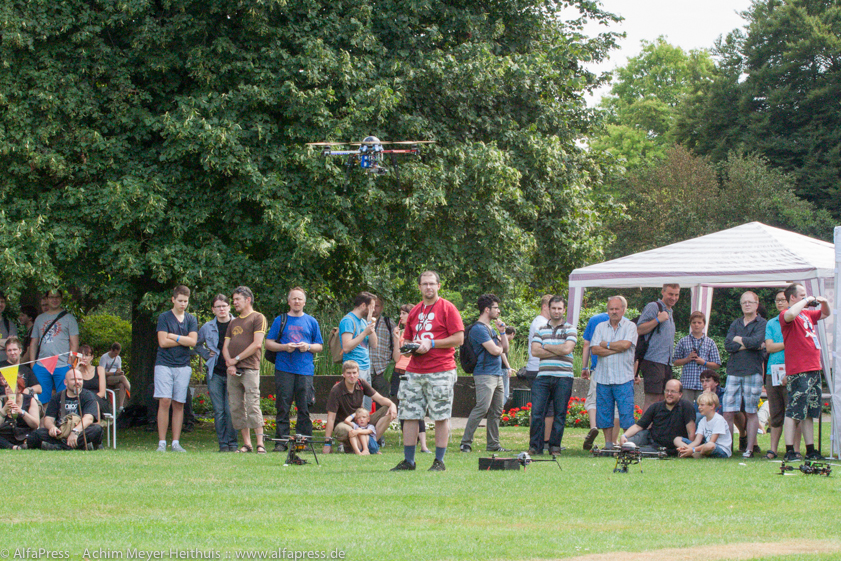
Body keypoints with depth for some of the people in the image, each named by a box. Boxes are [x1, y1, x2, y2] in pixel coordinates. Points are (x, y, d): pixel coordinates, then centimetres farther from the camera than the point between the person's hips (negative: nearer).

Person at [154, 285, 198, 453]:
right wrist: (184, 340, -1)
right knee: (164, 402, -11)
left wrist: (174, 337, -5)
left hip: (183, 366, 3)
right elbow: (163, 342, -6)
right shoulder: (164, 317, 3)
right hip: (164, 364, -3)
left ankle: (176, 443, 6)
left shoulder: (191, 319, 12)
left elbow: (193, 341, -1)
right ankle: (162, 443, -8)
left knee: (179, 404, 2)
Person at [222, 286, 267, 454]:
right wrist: (229, 363, -1)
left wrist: (236, 359, -8)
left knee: (252, 405, -13)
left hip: (249, 369, -7)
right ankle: (246, 443, 6)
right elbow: (226, 346, 19)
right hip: (233, 370, 7)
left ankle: (260, 443, -14)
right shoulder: (234, 322, 24)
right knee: (236, 407, 3)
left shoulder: (257, 318, 2)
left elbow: (257, 344, -8)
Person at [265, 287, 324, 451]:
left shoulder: (311, 322, 14)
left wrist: (308, 347, -5)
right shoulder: (280, 320, 11)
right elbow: (268, 343, 8)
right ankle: (281, 442, -1)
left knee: (304, 407, -2)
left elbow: (320, 346, 16)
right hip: (284, 369, -1)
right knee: (283, 407, -4)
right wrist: (284, 347, -9)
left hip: (305, 369, 1)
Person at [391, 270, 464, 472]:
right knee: (409, 416, 2)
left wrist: (430, 343, -12)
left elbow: (459, 338, -7)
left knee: (441, 417, -3)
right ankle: (408, 461, 8)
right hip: (414, 371, 6)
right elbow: (407, 338, 26)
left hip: (440, 371, -6)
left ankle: (439, 461, 3)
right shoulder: (415, 311, 17)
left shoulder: (447, 308, -1)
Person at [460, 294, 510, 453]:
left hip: (497, 374, 10)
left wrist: (502, 332, 8)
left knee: (496, 411, 8)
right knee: (482, 408, -17)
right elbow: (494, 351, -17)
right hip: (485, 373, -10)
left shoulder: (490, 329, 21)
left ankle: (493, 444, 12)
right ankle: (465, 443, -15)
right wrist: (499, 347, 6)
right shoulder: (478, 328, -11)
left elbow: (505, 348, 20)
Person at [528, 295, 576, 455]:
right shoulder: (541, 330, 14)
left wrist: (546, 347, -1)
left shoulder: (569, 329, 7)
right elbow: (535, 351, 0)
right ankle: (535, 446, 2)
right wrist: (557, 351, -8)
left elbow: (567, 349, -10)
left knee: (560, 413, 0)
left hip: (563, 377, -2)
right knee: (537, 412, -5)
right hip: (543, 376, 2)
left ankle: (555, 446, 8)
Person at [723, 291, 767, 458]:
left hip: (753, 372, -4)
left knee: (751, 412, 1)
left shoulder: (762, 323, 4)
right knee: (728, 412, -4)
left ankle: (750, 449, 4)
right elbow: (727, 345, 3)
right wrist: (749, 344, -8)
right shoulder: (736, 323, 16)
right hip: (734, 371, 4)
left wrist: (738, 339, 0)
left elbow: (757, 341, -14)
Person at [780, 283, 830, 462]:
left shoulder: (807, 314, 18)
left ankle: (811, 450, 17)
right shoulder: (786, 315, -8)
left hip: (813, 369, 9)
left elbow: (825, 314, 35)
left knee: (809, 413, 12)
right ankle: (789, 451, -10)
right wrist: (806, 301, -19)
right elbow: (790, 315, -33)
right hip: (798, 371, -9)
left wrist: (824, 302, 13)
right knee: (794, 411, -9)